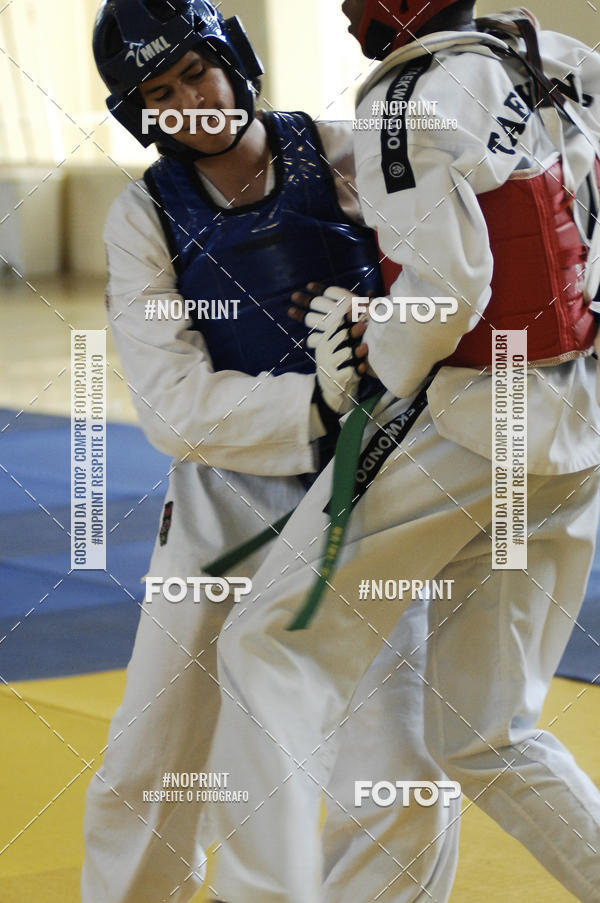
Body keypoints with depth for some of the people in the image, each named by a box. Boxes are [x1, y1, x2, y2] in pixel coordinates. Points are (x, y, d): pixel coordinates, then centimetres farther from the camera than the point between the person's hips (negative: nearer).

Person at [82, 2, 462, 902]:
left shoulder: (344, 154, -6)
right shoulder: (143, 219, -5)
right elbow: (175, 406, -15)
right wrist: (325, 405, -26)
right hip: (225, 502, 1)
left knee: (402, 791, -8)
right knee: (145, 778, 8)